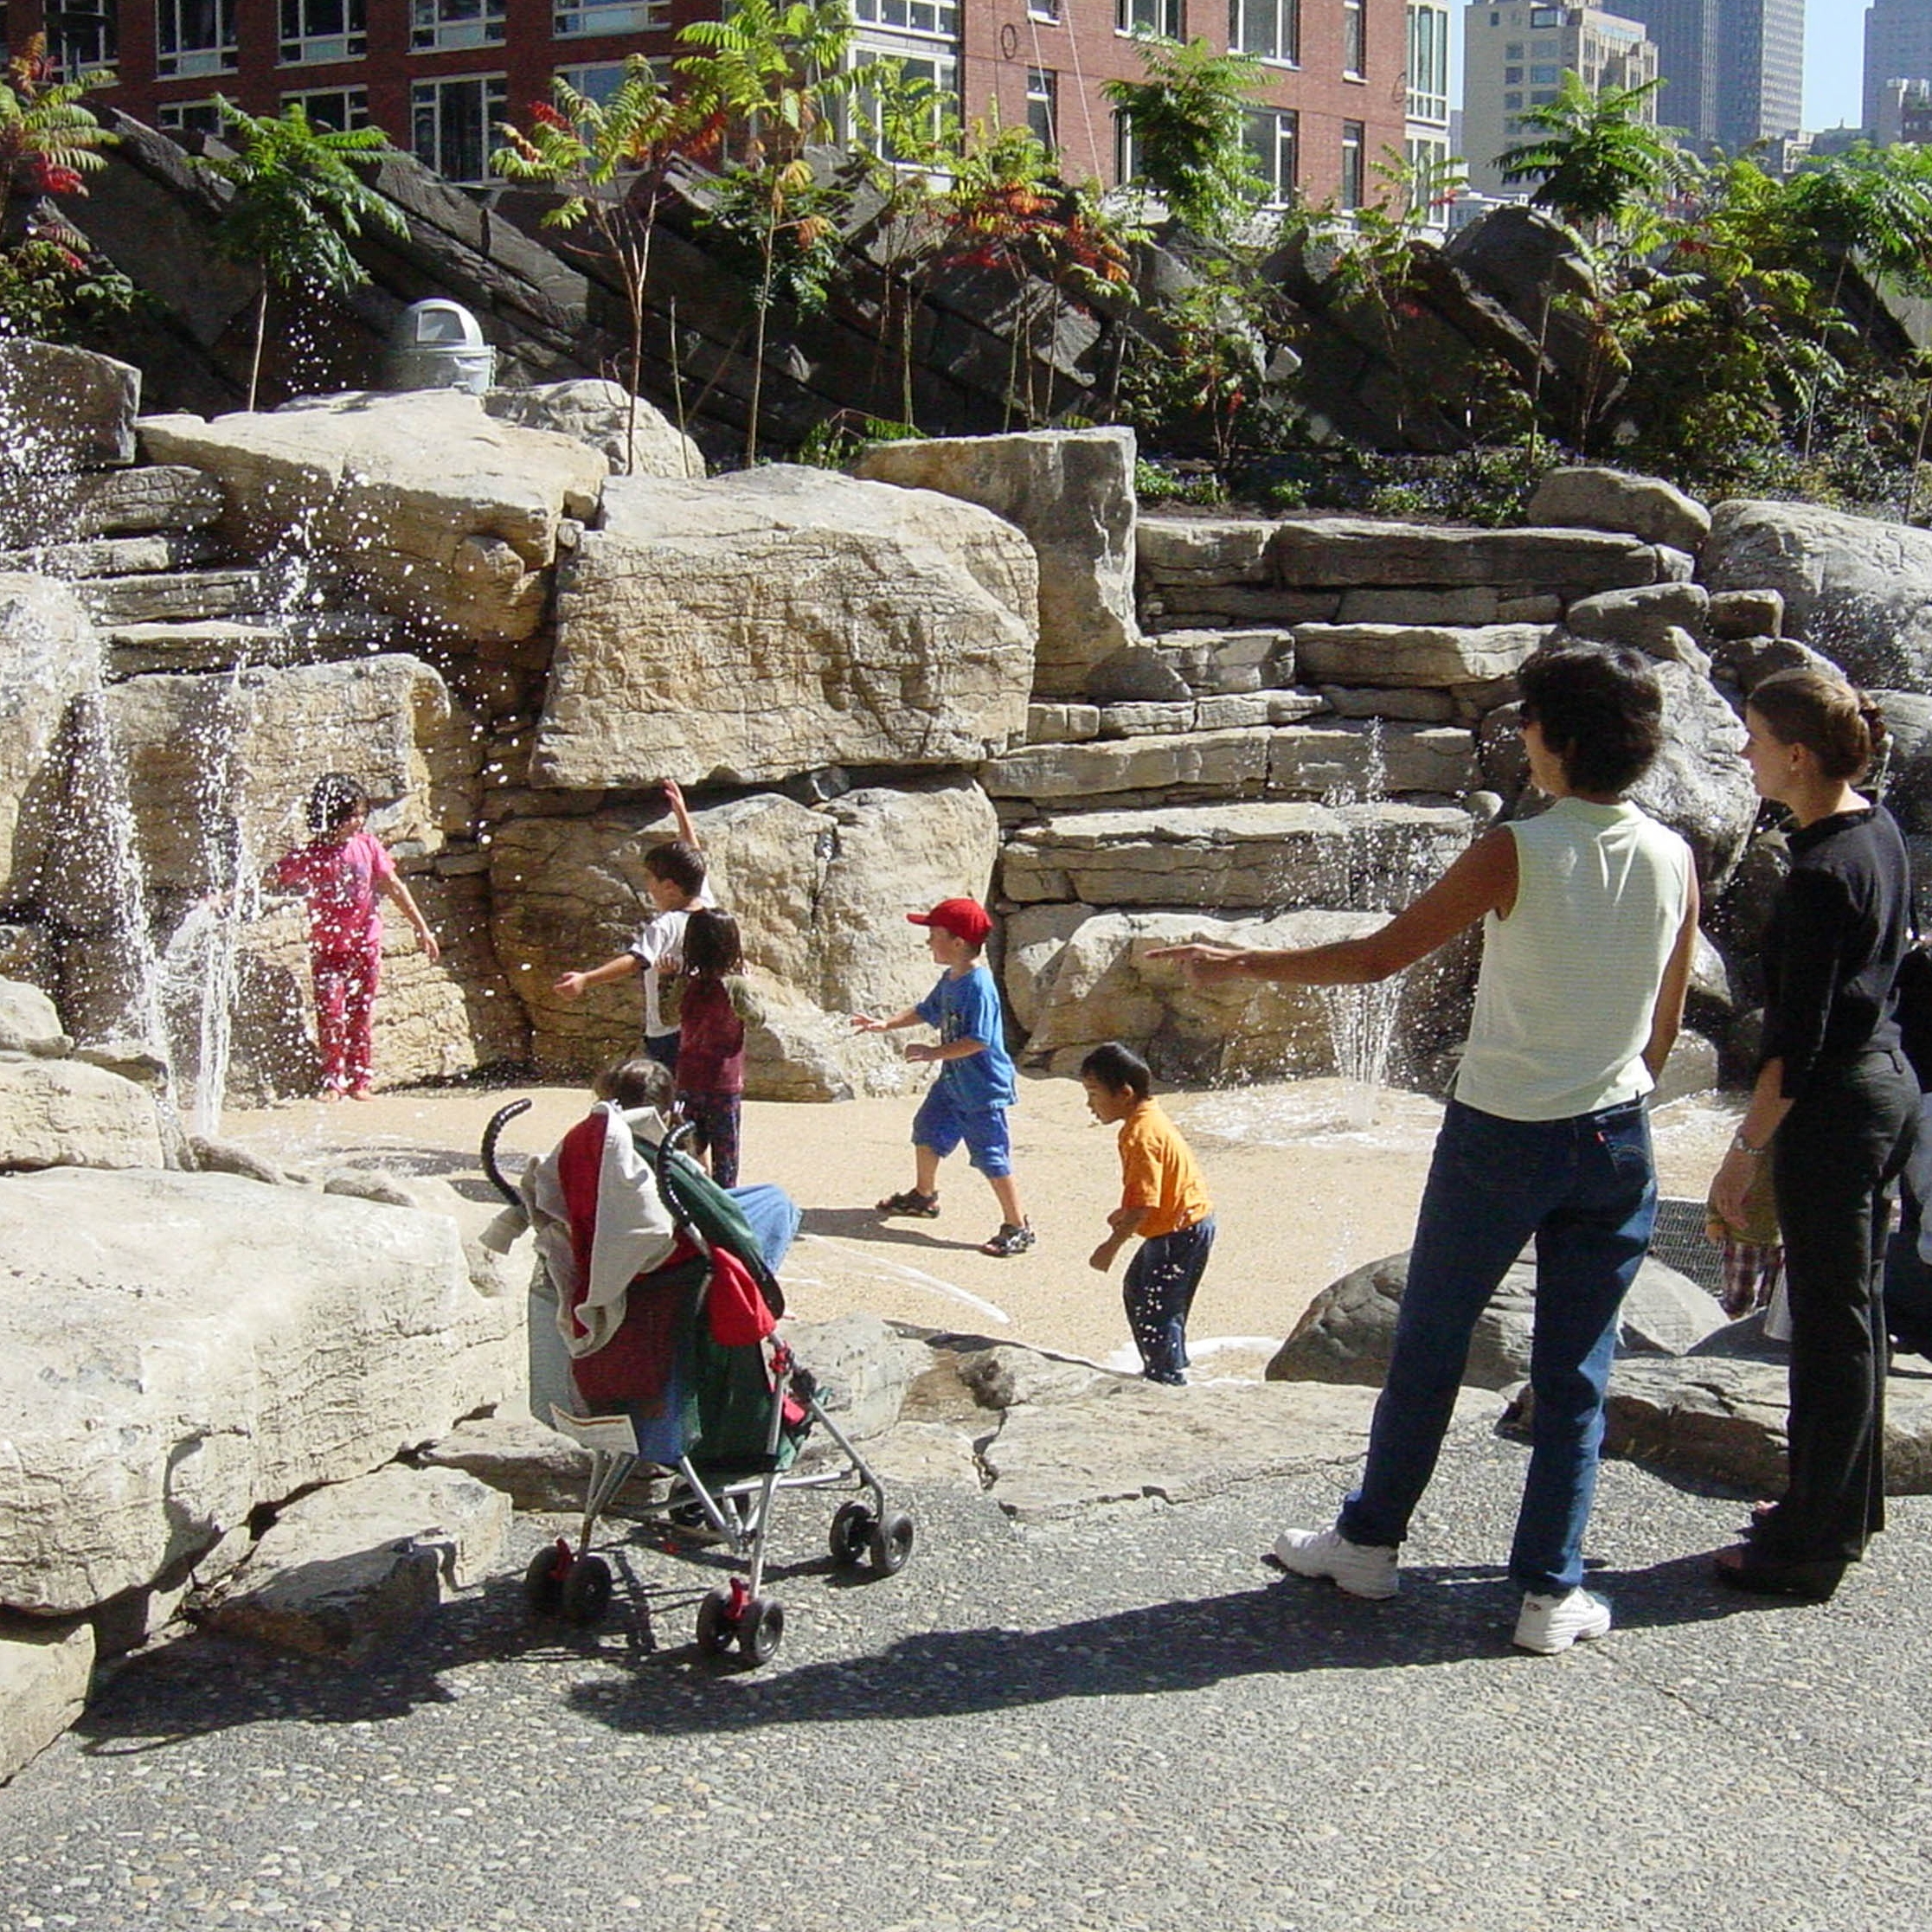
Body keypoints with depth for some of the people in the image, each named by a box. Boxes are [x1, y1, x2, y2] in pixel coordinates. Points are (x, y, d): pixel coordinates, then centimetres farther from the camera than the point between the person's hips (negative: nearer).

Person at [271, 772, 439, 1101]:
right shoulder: (309, 856, -8)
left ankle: (360, 1079, 15)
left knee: (362, 1015, 7)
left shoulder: (368, 845, -2)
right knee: (331, 1015, -8)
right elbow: (267, 881, -6)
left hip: (366, 946, 2)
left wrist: (422, 929, 3)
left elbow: (394, 887, 3)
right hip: (328, 950, -2)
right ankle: (332, 1081, 2)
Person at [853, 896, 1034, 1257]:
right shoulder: (950, 980, 5)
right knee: (928, 1133, 25)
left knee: (993, 1157, -6)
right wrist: (886, 1025, 15)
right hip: (952, 1081, 10)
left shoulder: (979, 987, -25)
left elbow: (977, 1041, -29)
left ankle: (1018, 1228, 2)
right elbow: (927, 1012, 21)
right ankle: (924, 1195, 48)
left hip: (983, 1090, -10)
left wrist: (934, 1053, -26)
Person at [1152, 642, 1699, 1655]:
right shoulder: (1674, 860, -3)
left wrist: (1241, 963, 0)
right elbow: (1665, 1028, 7)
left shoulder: (1515, 853, -16)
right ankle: (1550, 1593, 14)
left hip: (1500, 1137, -3)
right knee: (1574, 1375, 11)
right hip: (1615, 1141, 4)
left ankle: (1369, 1542, 28)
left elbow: (1376, 956, -11)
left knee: (1428, 1346, 13)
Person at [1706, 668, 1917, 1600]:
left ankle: (1812, 1544, 7)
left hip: (1835, 1105, -10)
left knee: (1830, 1322, -2)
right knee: (1853, 1306, 18)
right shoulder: (1880, 831, 6)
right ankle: (1844, 1505, 31)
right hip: (1887, 1079, 10)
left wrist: (1746, 1149, -16)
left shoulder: (1821, 874, -22)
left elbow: (1797, 1038, -22)